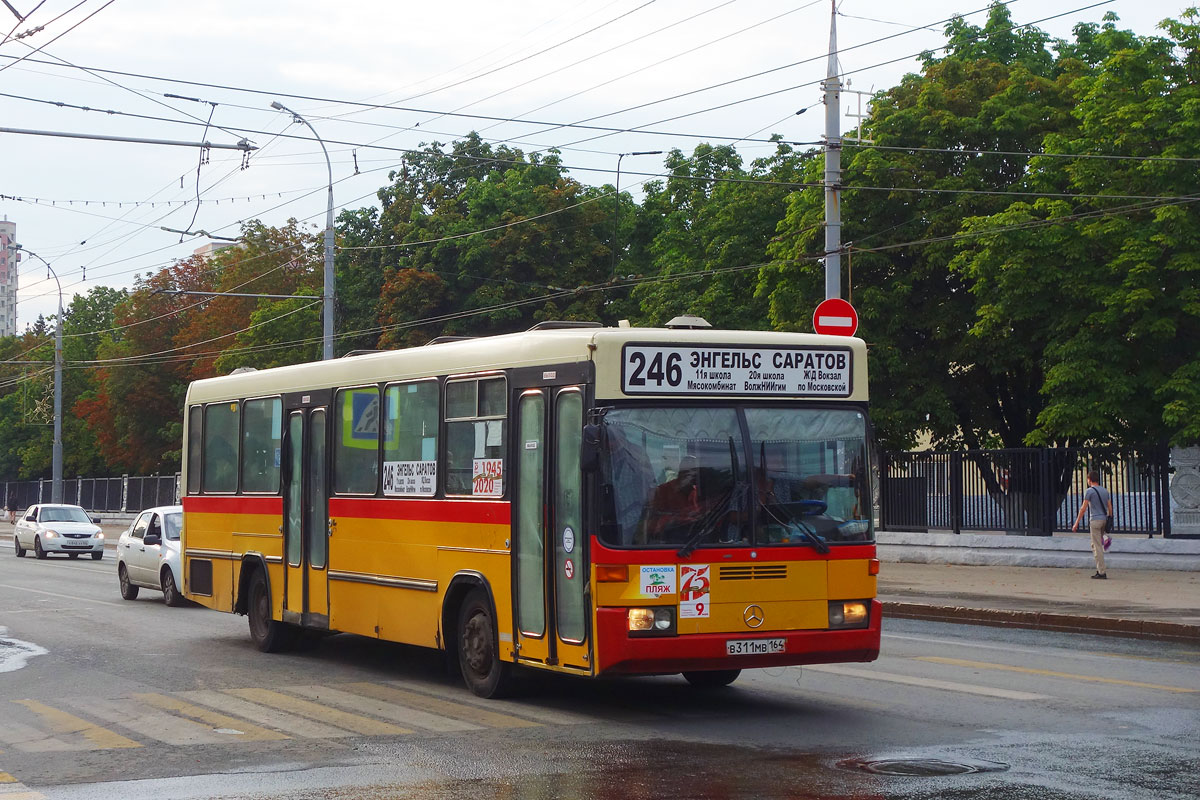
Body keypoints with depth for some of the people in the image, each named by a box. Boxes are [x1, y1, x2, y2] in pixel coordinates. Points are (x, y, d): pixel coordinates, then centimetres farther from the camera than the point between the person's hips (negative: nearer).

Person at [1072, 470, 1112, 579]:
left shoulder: (1089, 491, -7)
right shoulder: (1105, 491, 13)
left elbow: (1083, 508, -9)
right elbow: (1110, 508, 12)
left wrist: (1076, 523, -5)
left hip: (1095, 520, -6)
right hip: (1104, 519, 7)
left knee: (1098, 547, -5)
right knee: (1095, 545, 24)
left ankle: (1102, 572, -7)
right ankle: (1099, 569, 18)